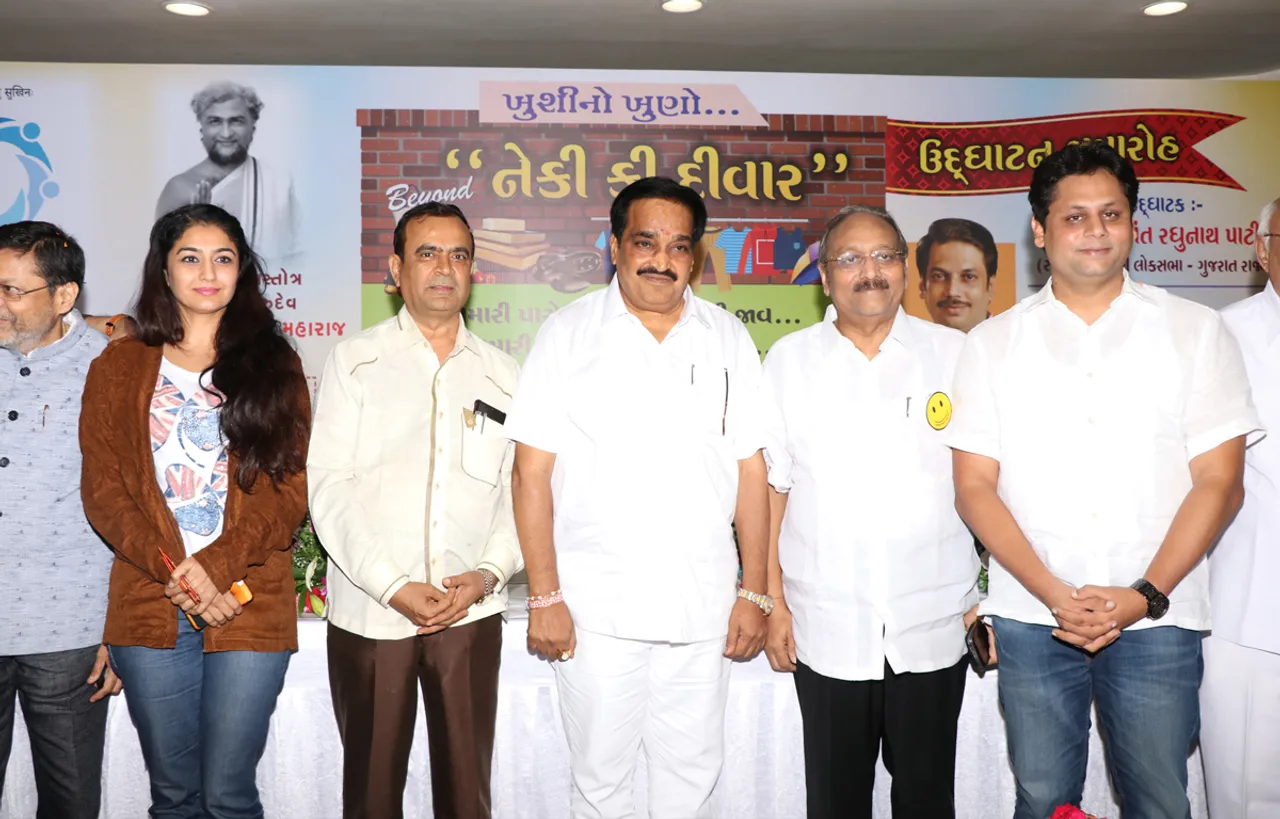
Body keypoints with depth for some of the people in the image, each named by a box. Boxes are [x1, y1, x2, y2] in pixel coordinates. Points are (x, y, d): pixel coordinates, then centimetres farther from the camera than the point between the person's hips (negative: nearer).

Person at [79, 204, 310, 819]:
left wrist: (217, 566, -14)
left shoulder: (273, 365, 8)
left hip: (251, 609, -1)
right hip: (148, 609, 1)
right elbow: (101, 489, 3)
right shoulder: (118, 367, 11)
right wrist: (174, 572, -12)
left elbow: (292, 489, 0)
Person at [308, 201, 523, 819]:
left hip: (472, 612, 1)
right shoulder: (354, 362, 3)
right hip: (369, 611, -1)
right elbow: (330, 486, -4)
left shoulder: (502, 375, 10)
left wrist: (488, 574, -10)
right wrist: (393, 587, -13)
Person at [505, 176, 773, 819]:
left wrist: (754, 593, 2)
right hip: (597, 606, -2)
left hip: (703, 608, 2)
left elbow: (751, 471, 6)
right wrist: (545, 597, -8)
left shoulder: (728, 339, 6)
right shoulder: (568, 332, -1)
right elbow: (531, 473, -4)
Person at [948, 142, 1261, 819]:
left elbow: (1218, 483, 0)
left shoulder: (1196, 332, 5)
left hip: (1156, 618, 0)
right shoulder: (993, 344, 5)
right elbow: (974, 489, 1)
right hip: (1032, 618, 1)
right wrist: (1054, 594, -10)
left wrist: (1146, 595, -11)